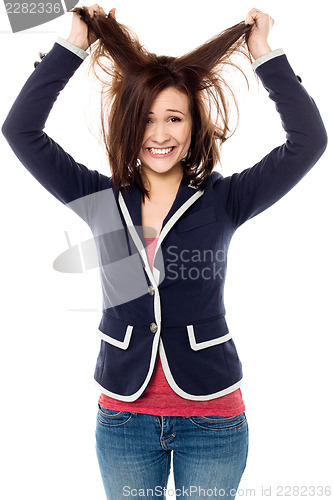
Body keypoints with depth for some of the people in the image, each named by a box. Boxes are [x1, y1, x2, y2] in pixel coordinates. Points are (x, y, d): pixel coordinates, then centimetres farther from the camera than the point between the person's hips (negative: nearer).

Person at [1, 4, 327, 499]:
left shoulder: (223, 200, -4)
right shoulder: (101, 199, 0)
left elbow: (308, 141, -11)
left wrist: (266, 57, -11)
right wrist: (71, 48, -5)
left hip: (212, 418, -1)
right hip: (124, 417, 1)